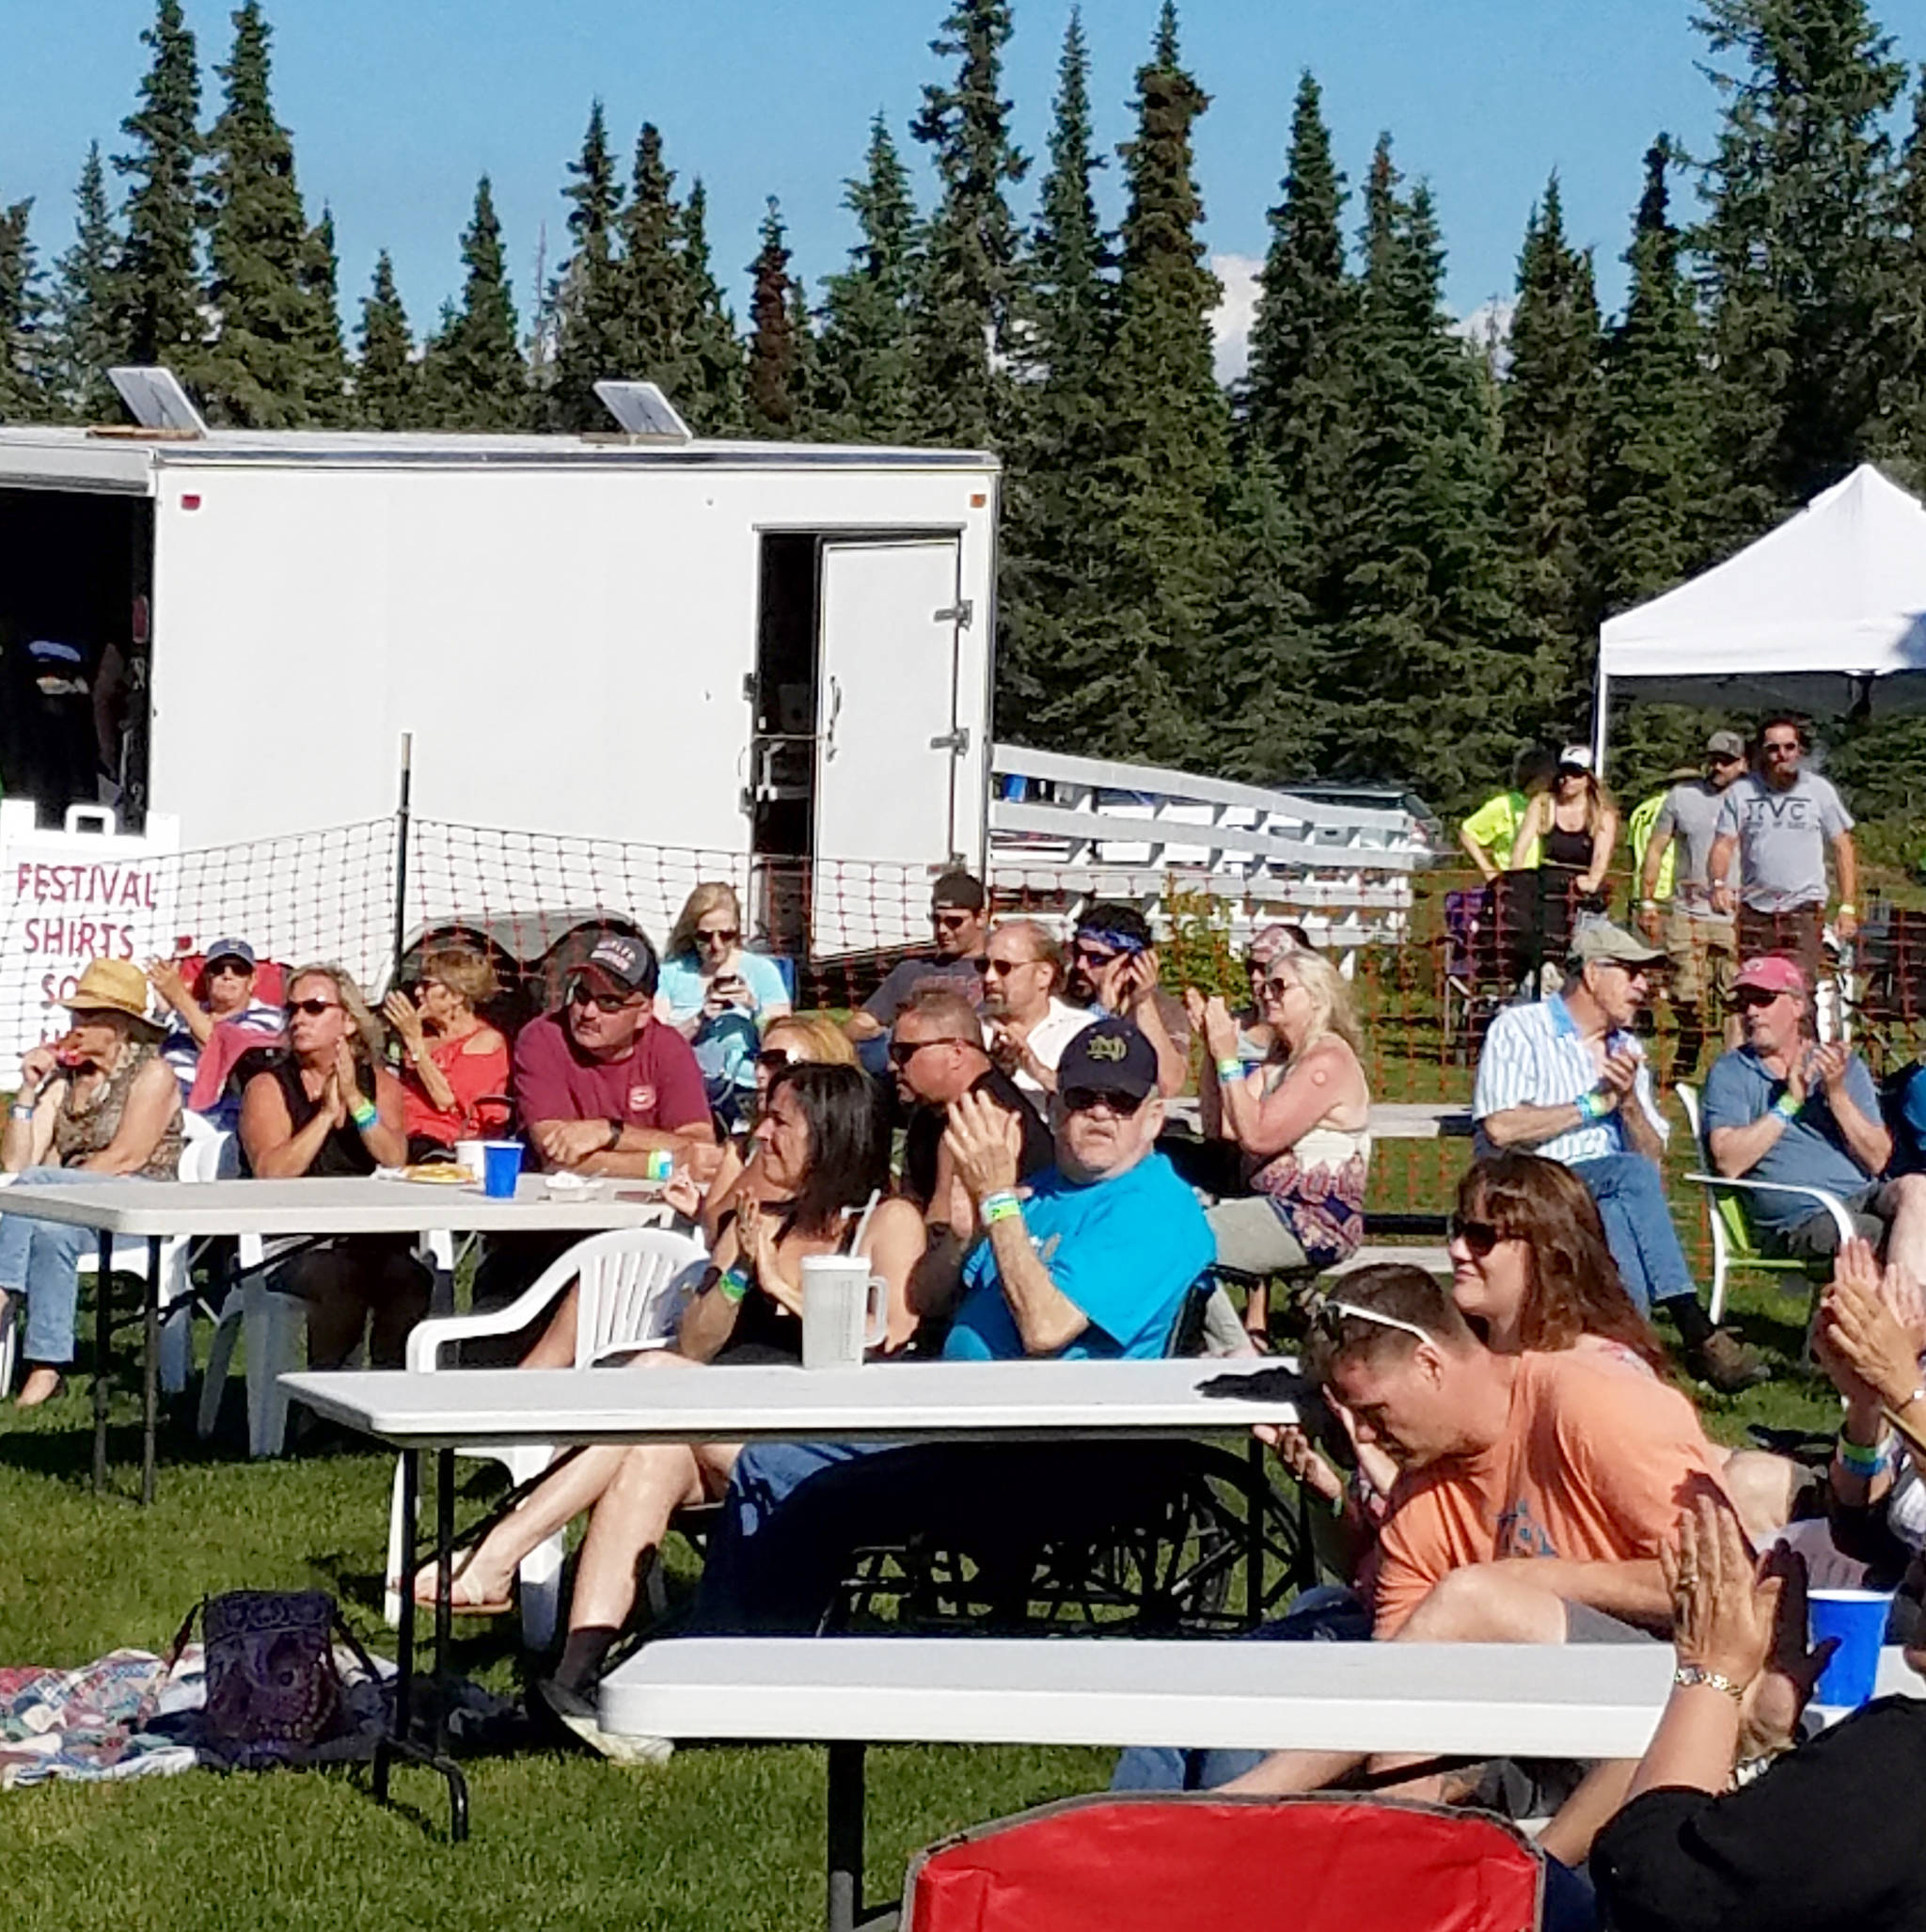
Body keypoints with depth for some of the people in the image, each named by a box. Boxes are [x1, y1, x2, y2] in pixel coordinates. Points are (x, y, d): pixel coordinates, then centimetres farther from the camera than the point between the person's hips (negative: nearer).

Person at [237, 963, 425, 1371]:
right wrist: (326, 1113, -10)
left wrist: (356, 1102, -11)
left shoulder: (379, 1084, 14)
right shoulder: (268, 1087, 5)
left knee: (408, 1276, -27)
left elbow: (395, 1162, -3)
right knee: (337, 1279, -33)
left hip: (374, 1238, 3)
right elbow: (270, 1174, -11)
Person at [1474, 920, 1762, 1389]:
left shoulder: (1627, 1050, 22)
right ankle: (1698, 1335, -36)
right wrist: (1593, 1105, -6)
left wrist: (1629, 1100, -6)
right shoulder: (1519, 1029, 3)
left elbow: (1653, 1154, 14)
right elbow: (1501, 1127, -14)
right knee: (1633, 1175, -33)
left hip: (1610, 1198, 5)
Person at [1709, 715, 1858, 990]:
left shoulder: (1819, 790, 6)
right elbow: (1723, 845, 4)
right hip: (1754, 909, 2)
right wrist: (1718, 883, -18)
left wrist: (1847, 907, 2)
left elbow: (1843, 848, 9)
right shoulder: (1740, 791, 8)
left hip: (1803, 908, -2)